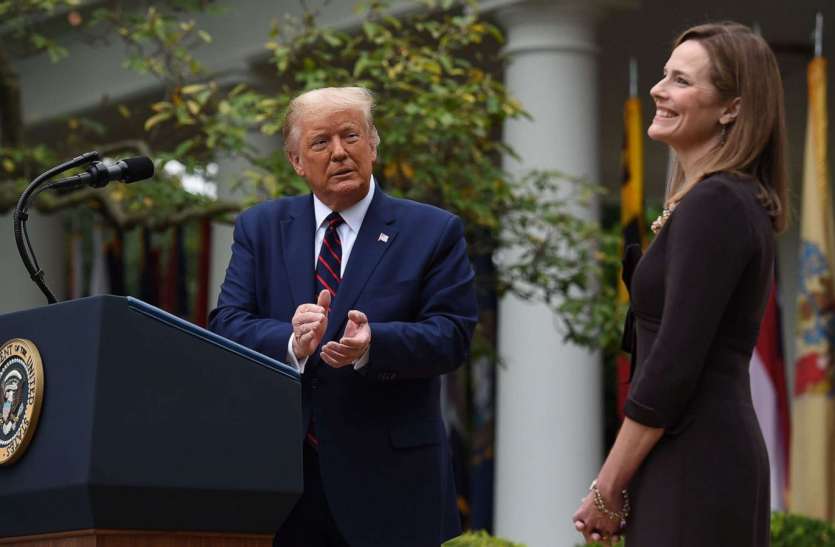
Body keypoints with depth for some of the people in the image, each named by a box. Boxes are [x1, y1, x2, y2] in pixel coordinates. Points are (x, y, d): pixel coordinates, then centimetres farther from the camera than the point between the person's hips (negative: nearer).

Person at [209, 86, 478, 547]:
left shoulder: (434, 232, 4)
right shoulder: (259, 228, 11)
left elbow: (453, 334, -5)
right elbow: (225, 325, 1)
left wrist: (373, 344, -25)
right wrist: (292, 344, -21)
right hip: (278, 477, 2)